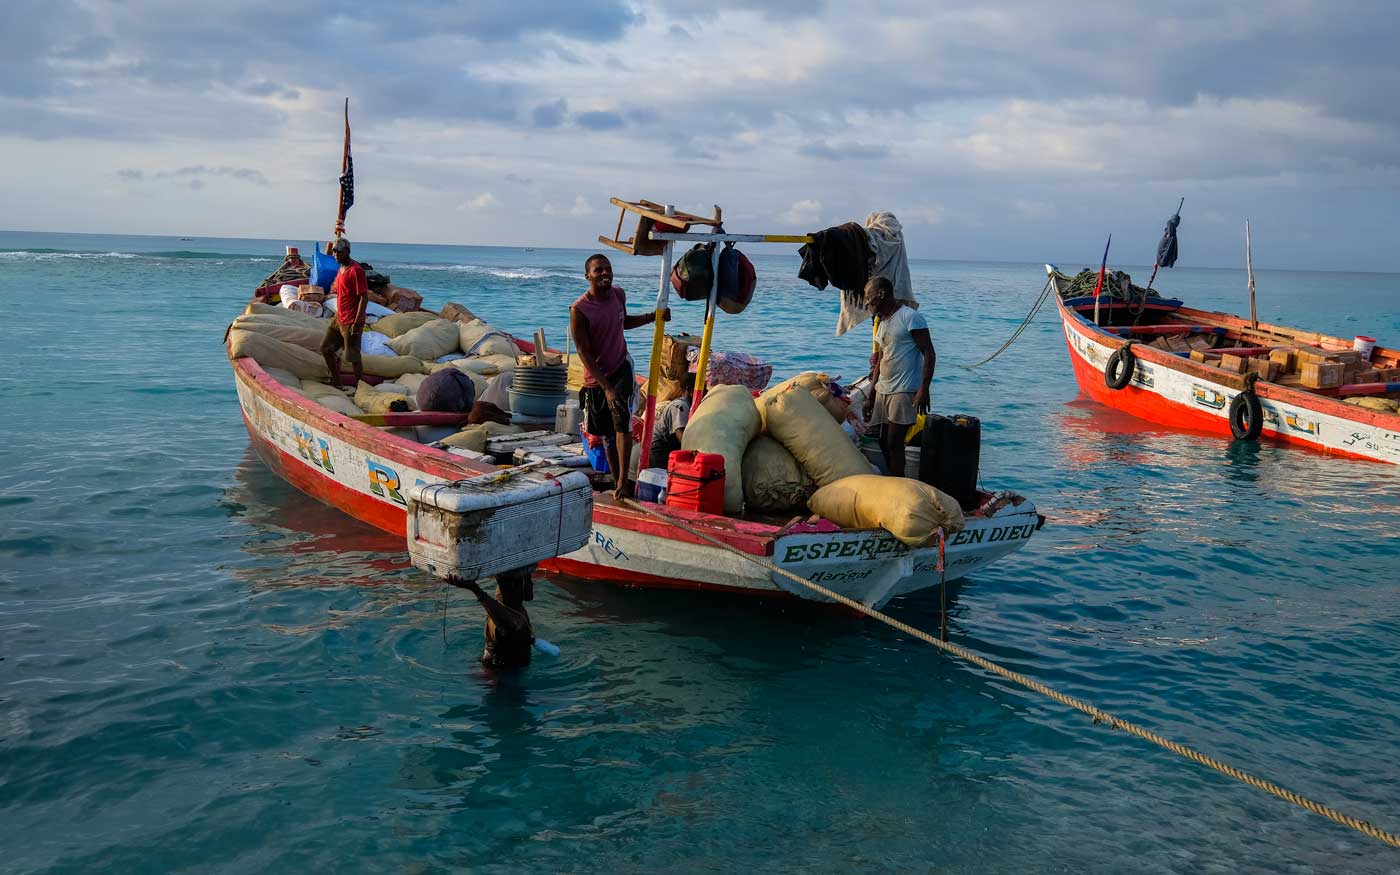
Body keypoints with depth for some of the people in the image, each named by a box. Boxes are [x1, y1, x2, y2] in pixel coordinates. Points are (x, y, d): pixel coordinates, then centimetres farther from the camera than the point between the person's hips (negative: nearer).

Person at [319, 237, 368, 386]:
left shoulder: (356, 270, -17)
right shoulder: (340, 270, 12)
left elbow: (364, 297, -21)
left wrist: (357, 322, -24)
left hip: (351, 322, -10)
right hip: (338, 318, 10)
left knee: (353, 357, -5)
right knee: (326, 348, 15)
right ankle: (336, 379, 28)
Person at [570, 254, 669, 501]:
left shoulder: (618, 294, -2)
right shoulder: (579, 310, -20)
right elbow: (584, 354, -20)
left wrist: (652, 317, 5)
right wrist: (607, 388, -25)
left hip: (621, 367, 2)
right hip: (596, 378, -2)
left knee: (622, 421, -18)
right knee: (608, 433, 9)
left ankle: (622, 483, -21)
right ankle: (615, 480, 24)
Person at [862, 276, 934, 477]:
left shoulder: (910, 317, -9)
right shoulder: (882, 323, 18)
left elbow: (929, 354, -13)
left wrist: (924, 389, -21)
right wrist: (871, 396, 20)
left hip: (904, 392, -8)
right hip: (883, 391, 9)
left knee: (894, 443, -9)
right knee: (884, 442, 8)